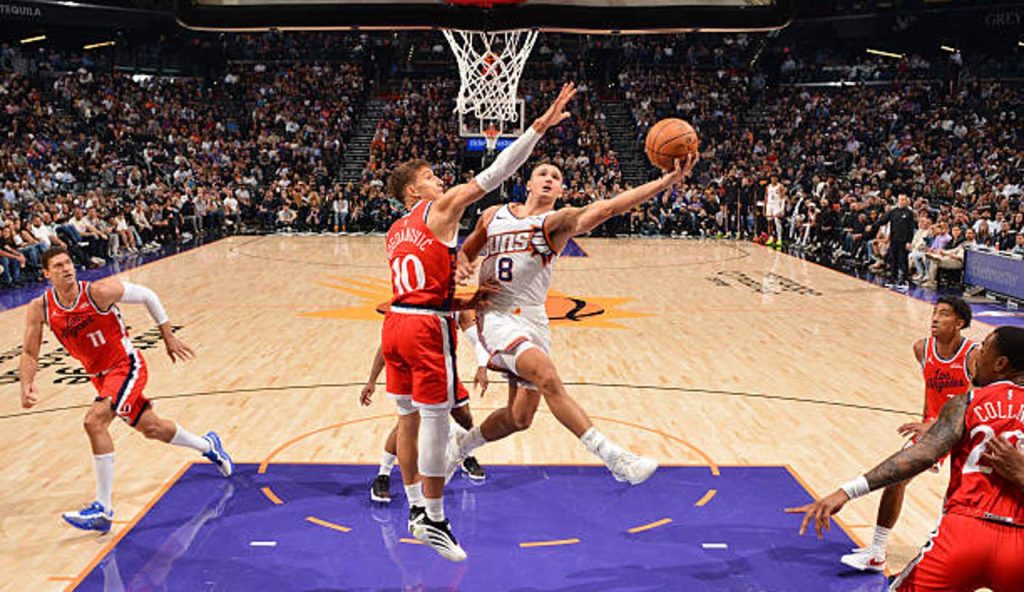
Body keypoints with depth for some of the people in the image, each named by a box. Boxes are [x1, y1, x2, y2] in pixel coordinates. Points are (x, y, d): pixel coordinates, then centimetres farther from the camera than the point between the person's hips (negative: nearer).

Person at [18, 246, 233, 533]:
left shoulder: (99, 292, -21)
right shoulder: (40, 308, -9)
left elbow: (147, 296, -7)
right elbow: (30, 354, -1)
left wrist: (169, 338, -1)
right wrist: (27, 385, -21)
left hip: (127, 367, -6)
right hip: (100, 376, 6)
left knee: (94, 421, -26)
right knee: (153, 428, 18)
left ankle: (103, 509, -19)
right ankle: (207, 446, 48)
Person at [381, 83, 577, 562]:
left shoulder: (395, 232, 18)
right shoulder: (440, 209, -4)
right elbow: (493, 175, -11)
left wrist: (464, 303, 17)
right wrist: (540, 126, -12)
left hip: (396, 323, 8)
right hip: (426, 329, -8)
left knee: (409, 417, 17)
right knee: (435, 421, 0)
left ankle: (416, 509, 29)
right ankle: (434, 521, 9)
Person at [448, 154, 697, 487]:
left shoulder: (558, 221, 1)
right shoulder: (494, 215, 10)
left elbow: (607, 208, -16)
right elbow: (465, 252, 25)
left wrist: (667, 182, -31)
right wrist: (462, 267, -2)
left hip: (532, 320, 2)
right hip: (496, 315, -2)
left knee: (519, 418, 5)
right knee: (548, 378, -26)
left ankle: (459, 447, 31)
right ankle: (612, 457, -25)